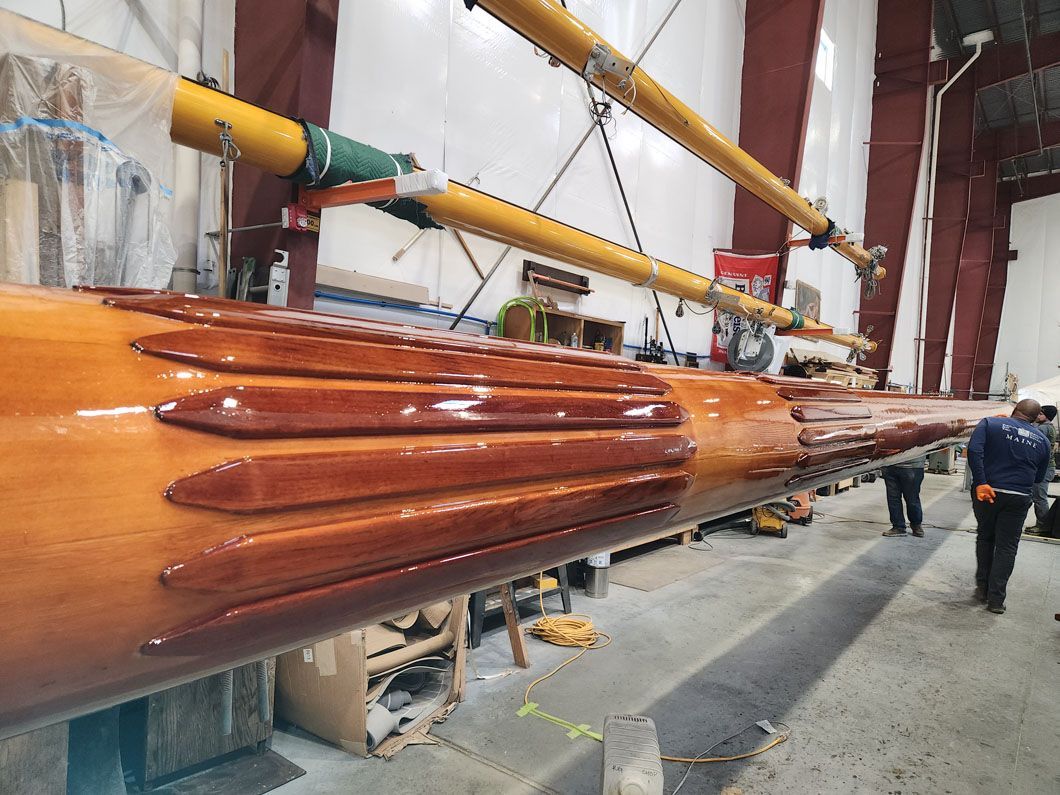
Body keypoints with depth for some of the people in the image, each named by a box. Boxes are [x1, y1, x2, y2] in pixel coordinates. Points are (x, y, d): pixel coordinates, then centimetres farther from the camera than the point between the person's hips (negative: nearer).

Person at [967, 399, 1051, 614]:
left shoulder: (990, 423, -1)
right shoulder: (1042, 440, 8)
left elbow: (974, 450, -17)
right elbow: (1039, 477, 14)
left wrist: (980, 482, -18)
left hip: (988, 491, -1)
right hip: (1019, 498, 1)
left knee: (985, 537, 19)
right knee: (1007, 546, 8)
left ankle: (983, 588, 25)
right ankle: (996, 599, 9)